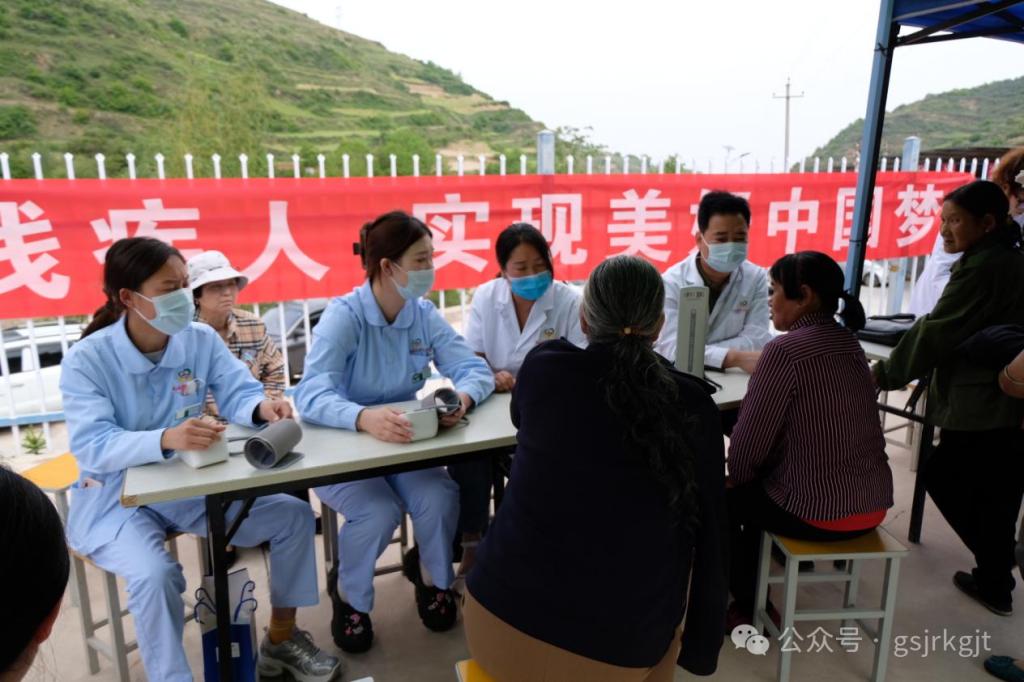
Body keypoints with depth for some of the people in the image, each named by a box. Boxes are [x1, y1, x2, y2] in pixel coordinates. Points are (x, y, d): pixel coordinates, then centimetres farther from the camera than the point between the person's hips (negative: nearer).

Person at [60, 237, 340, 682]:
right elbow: (91, 445, -27)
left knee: (294, 516, -8)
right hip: (116, 499, -4)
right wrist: (166, 439, -47)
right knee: (154, 573, -33)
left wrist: (263, 407, -36)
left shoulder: (201, 340, -5)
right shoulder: (85, 360, -16)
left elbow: (239, 395, -9)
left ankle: (281, 640, 11)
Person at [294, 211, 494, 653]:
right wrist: (364, 418, -54)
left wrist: (464, 397, -36)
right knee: (379, 512, -29)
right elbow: (312, 394, -33)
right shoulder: (343, 316, -20)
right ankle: (348, 592, 6)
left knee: (441, 498, -23)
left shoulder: (424, 315, -4)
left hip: (404, 445, 4)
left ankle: (431, 575, 13)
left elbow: (474, 367, -11)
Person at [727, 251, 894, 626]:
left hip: (819, 512, -8)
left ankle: (749, 606, 28)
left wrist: (735, 477, 6)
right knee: (755, 486, 27)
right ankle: (753, 589, 38)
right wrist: (747, 475, 18)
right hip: (873, 505, 8)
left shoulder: (785, 349, -18)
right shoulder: (848, 343, 7)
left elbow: (750, 439, -15)